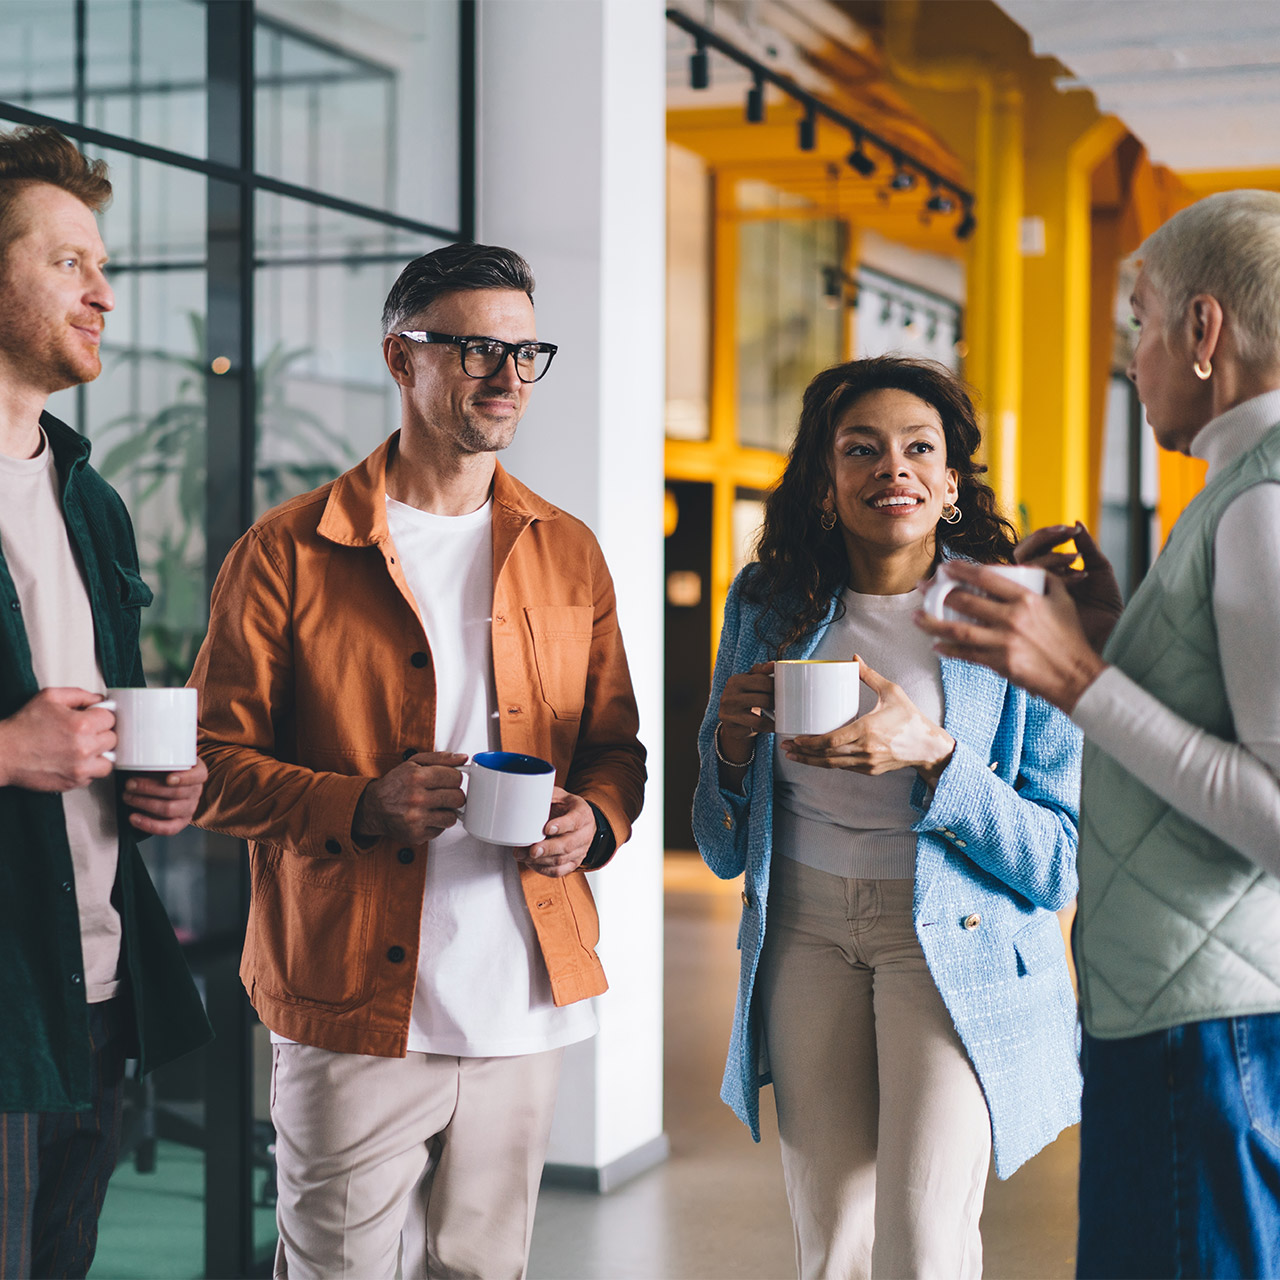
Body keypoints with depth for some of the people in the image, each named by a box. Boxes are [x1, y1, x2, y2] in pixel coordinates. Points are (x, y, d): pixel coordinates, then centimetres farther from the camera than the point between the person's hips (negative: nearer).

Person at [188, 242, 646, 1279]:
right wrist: (361, 805, -19)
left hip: (528, 1004, 4)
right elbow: (216, 764, -3)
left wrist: (593, 820, -5)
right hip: (353, 1007, -3)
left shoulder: (569, 553, 11)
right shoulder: (288, 553, -2)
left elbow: (616, 747, 17)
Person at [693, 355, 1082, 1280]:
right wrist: (733, 741, -10)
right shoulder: (769, 606, 4)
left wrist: (931, 757, -22)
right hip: (806, 933, 3)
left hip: (953, 936, -3)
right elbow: (725, 848, 10)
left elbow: (1058, 860, -8)